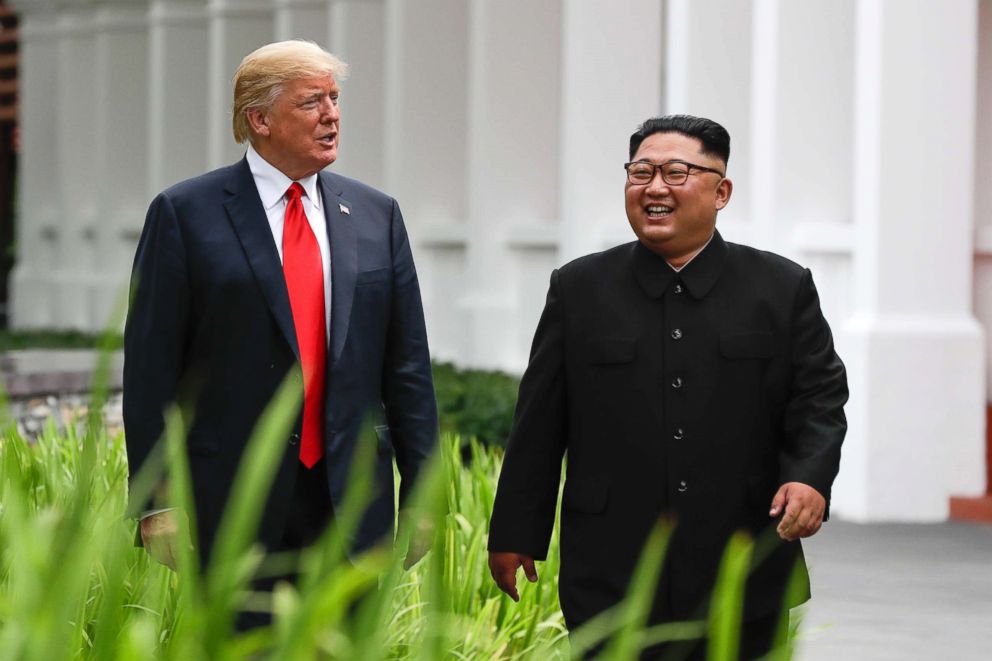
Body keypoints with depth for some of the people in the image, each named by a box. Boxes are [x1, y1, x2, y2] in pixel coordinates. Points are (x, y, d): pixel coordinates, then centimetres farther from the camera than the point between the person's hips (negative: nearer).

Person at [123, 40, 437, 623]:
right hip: (229, 504, -3)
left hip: (349, 503, 3)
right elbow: (151, 367, -3)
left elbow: (407, 363, 12)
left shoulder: (377, 215, 11)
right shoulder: (186, 214, -1)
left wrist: (422, 494, 8)